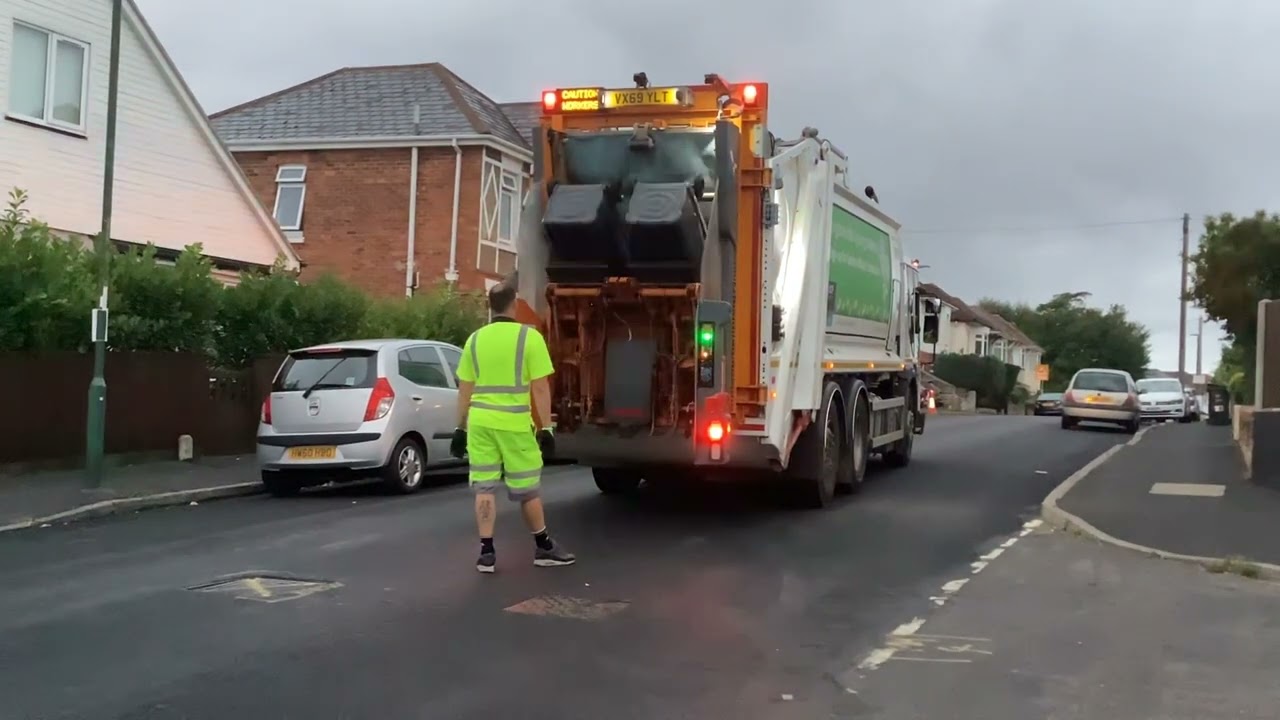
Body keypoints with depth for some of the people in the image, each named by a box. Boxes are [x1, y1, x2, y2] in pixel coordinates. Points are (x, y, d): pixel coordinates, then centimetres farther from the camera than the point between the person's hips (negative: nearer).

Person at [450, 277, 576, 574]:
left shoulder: (475, 339, 7)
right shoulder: (529, 336, -6)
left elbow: (464, 390, 10)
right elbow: (540, 388, -9)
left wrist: (460, 428, 16)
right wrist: (545, 427, -4)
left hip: (480, 422, 4)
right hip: (514, 424, -4)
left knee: (484, 487, 8)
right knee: (527, 489, 9)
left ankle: (486, 551, 7)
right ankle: (543, 547, 22)